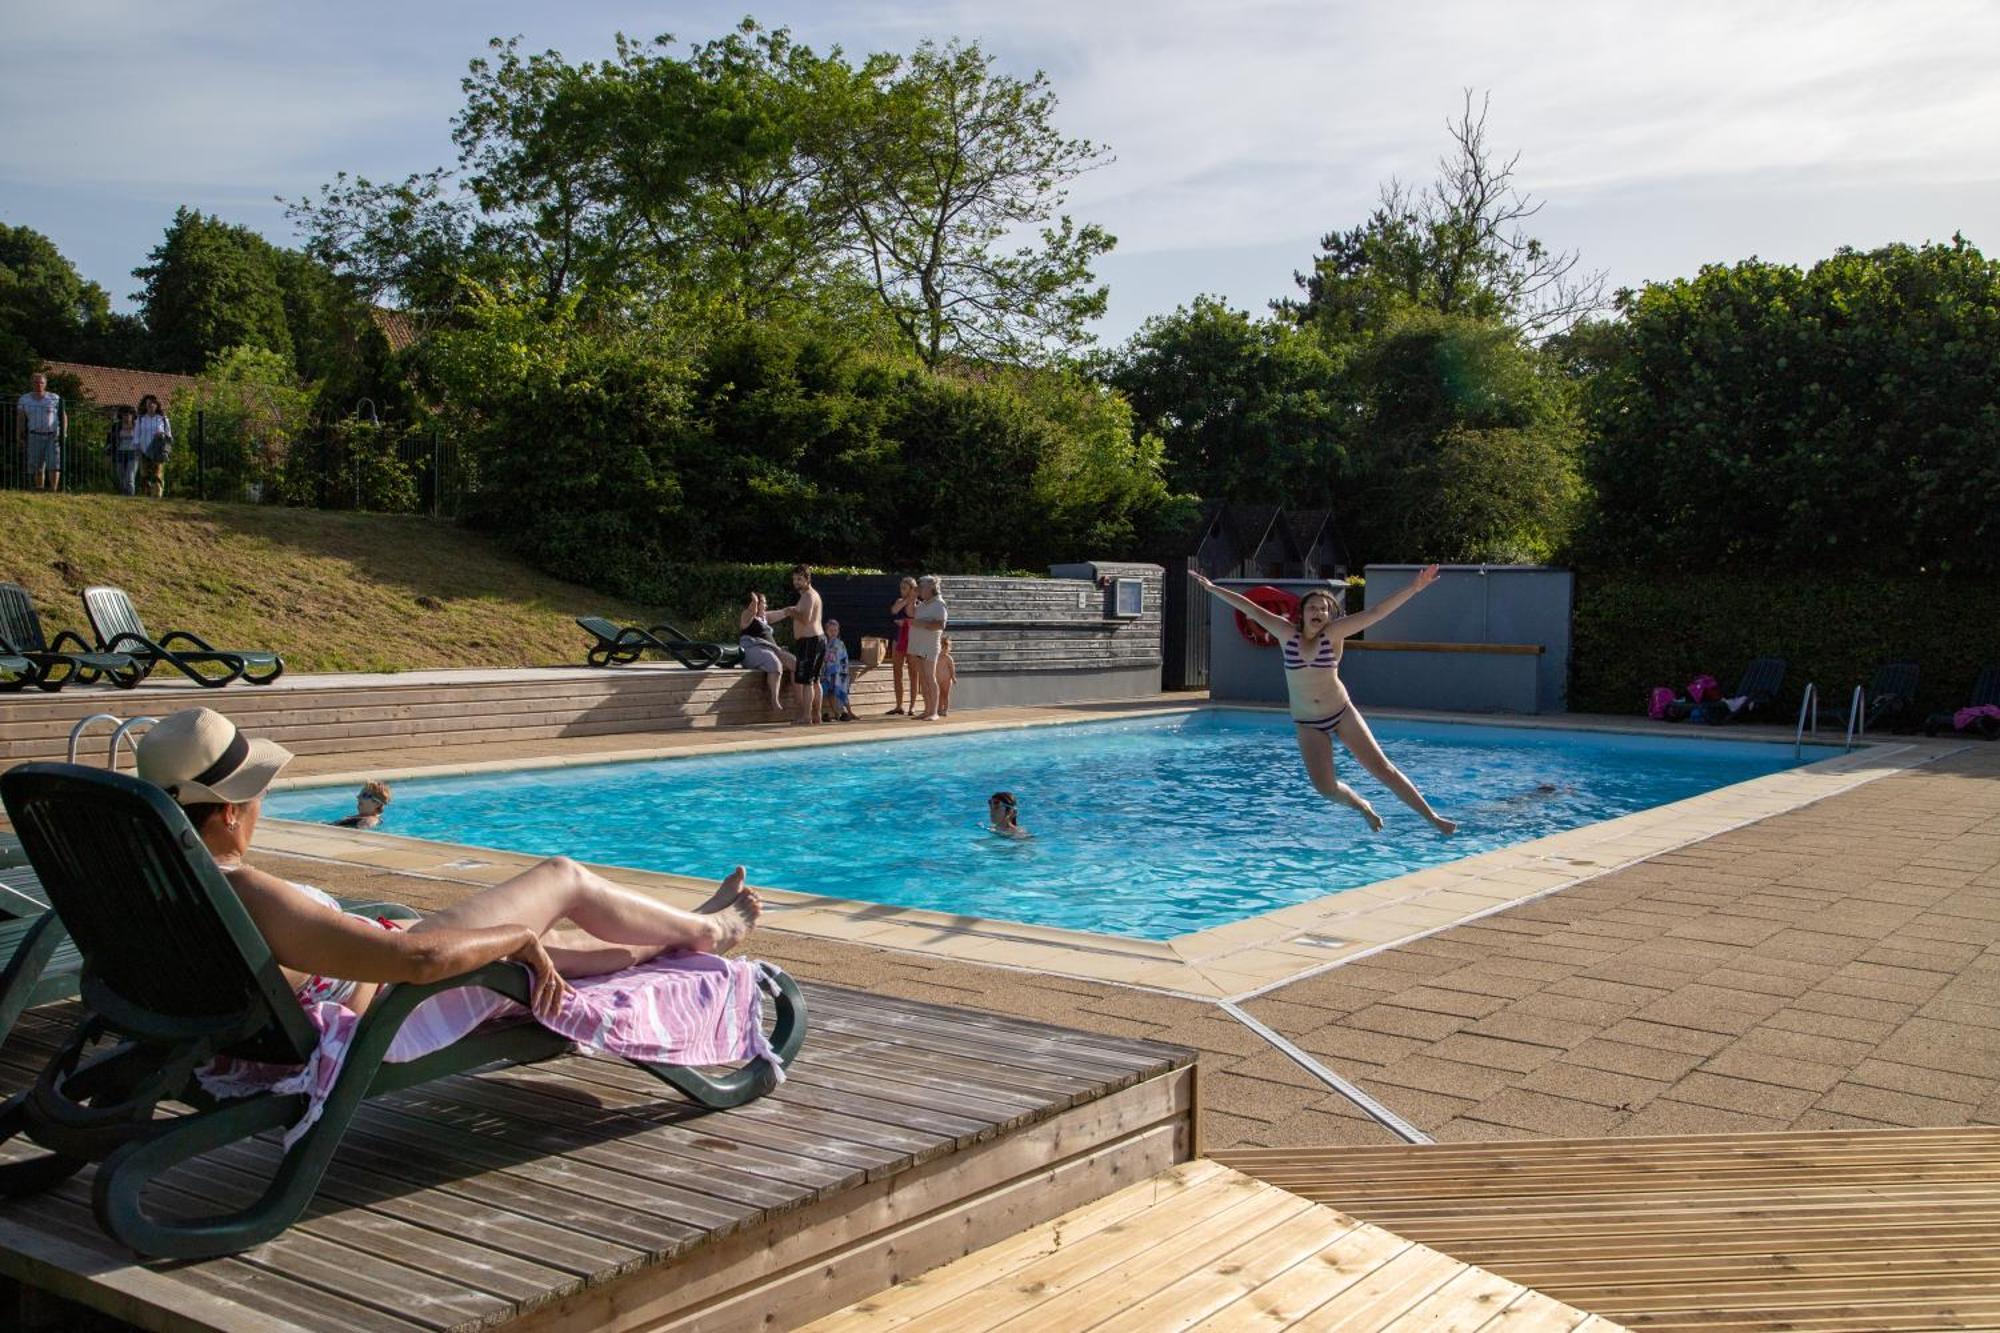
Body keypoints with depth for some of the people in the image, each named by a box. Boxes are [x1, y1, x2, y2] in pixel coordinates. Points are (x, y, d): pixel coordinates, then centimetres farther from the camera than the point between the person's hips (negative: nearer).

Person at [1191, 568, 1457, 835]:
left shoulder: (1333, 632, -10)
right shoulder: (1288, 634, -6)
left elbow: (1377, 613, -18)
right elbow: (1248, 607, -3)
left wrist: (1413, 589, -28)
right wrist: (1212, 588, 0)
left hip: (1342, 713, -1)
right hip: (1307, 725, 1)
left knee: (1382, 767, -4)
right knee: (1325, 787, -6)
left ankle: (1432, 817, 3)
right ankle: (1363, 807, 25)